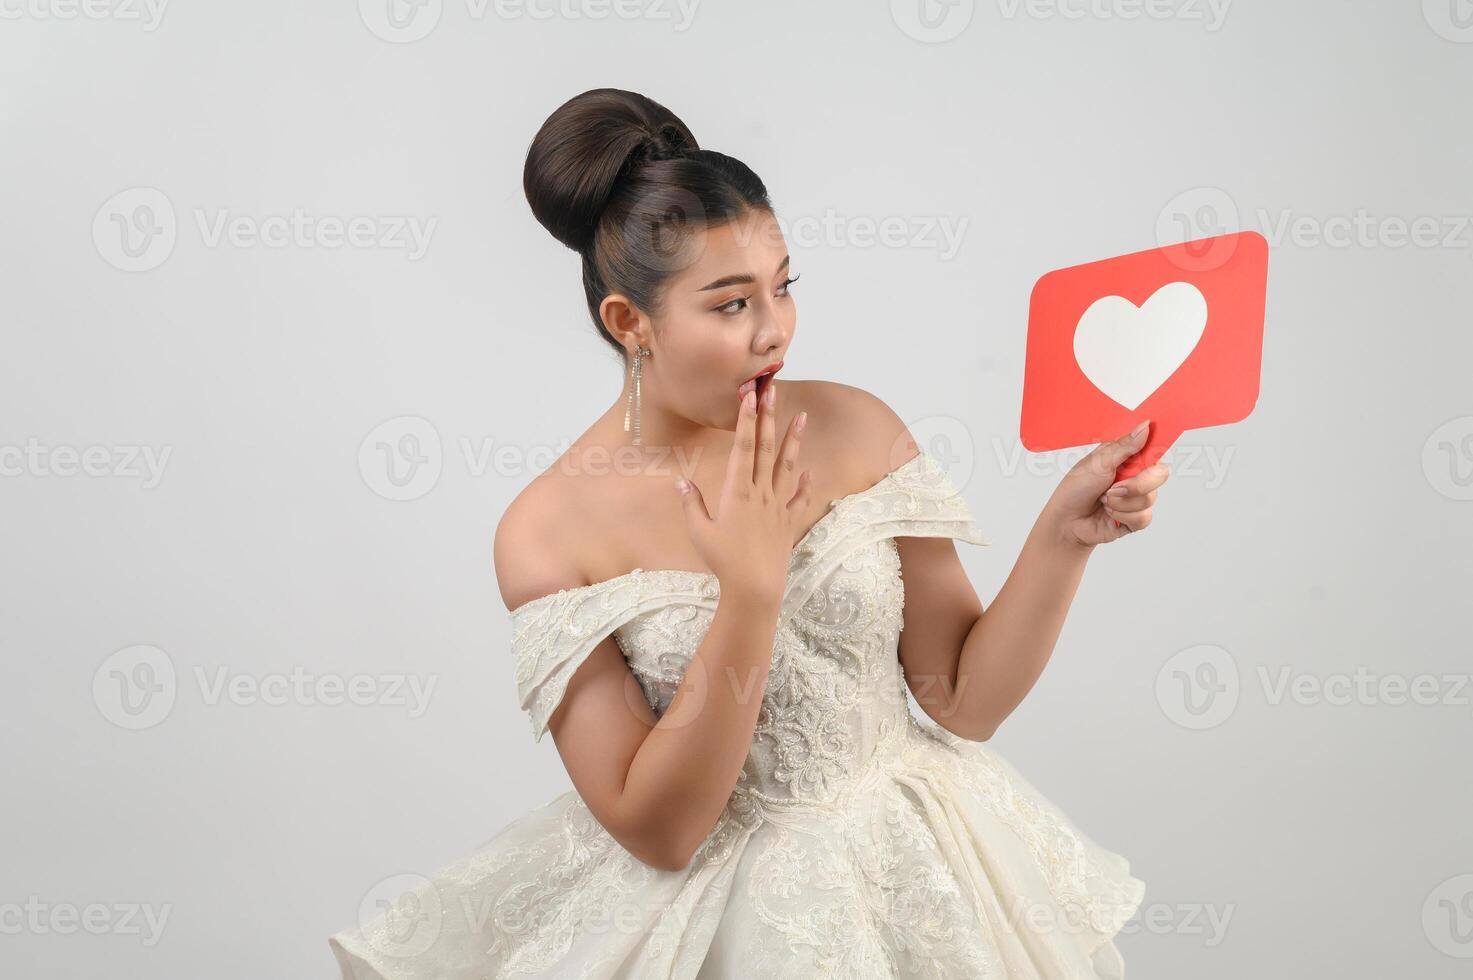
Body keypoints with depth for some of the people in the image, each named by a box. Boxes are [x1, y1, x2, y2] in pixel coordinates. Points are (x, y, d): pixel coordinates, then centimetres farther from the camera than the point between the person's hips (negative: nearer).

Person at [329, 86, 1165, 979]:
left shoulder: (855, 430, -4)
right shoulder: (550, 531, -11)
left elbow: (966, 702, -1)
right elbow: (656, 830, -13)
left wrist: (1065, 534, -14)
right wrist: (751, 590, -21)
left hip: (911, 874, 2)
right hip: (702, 903, -1)